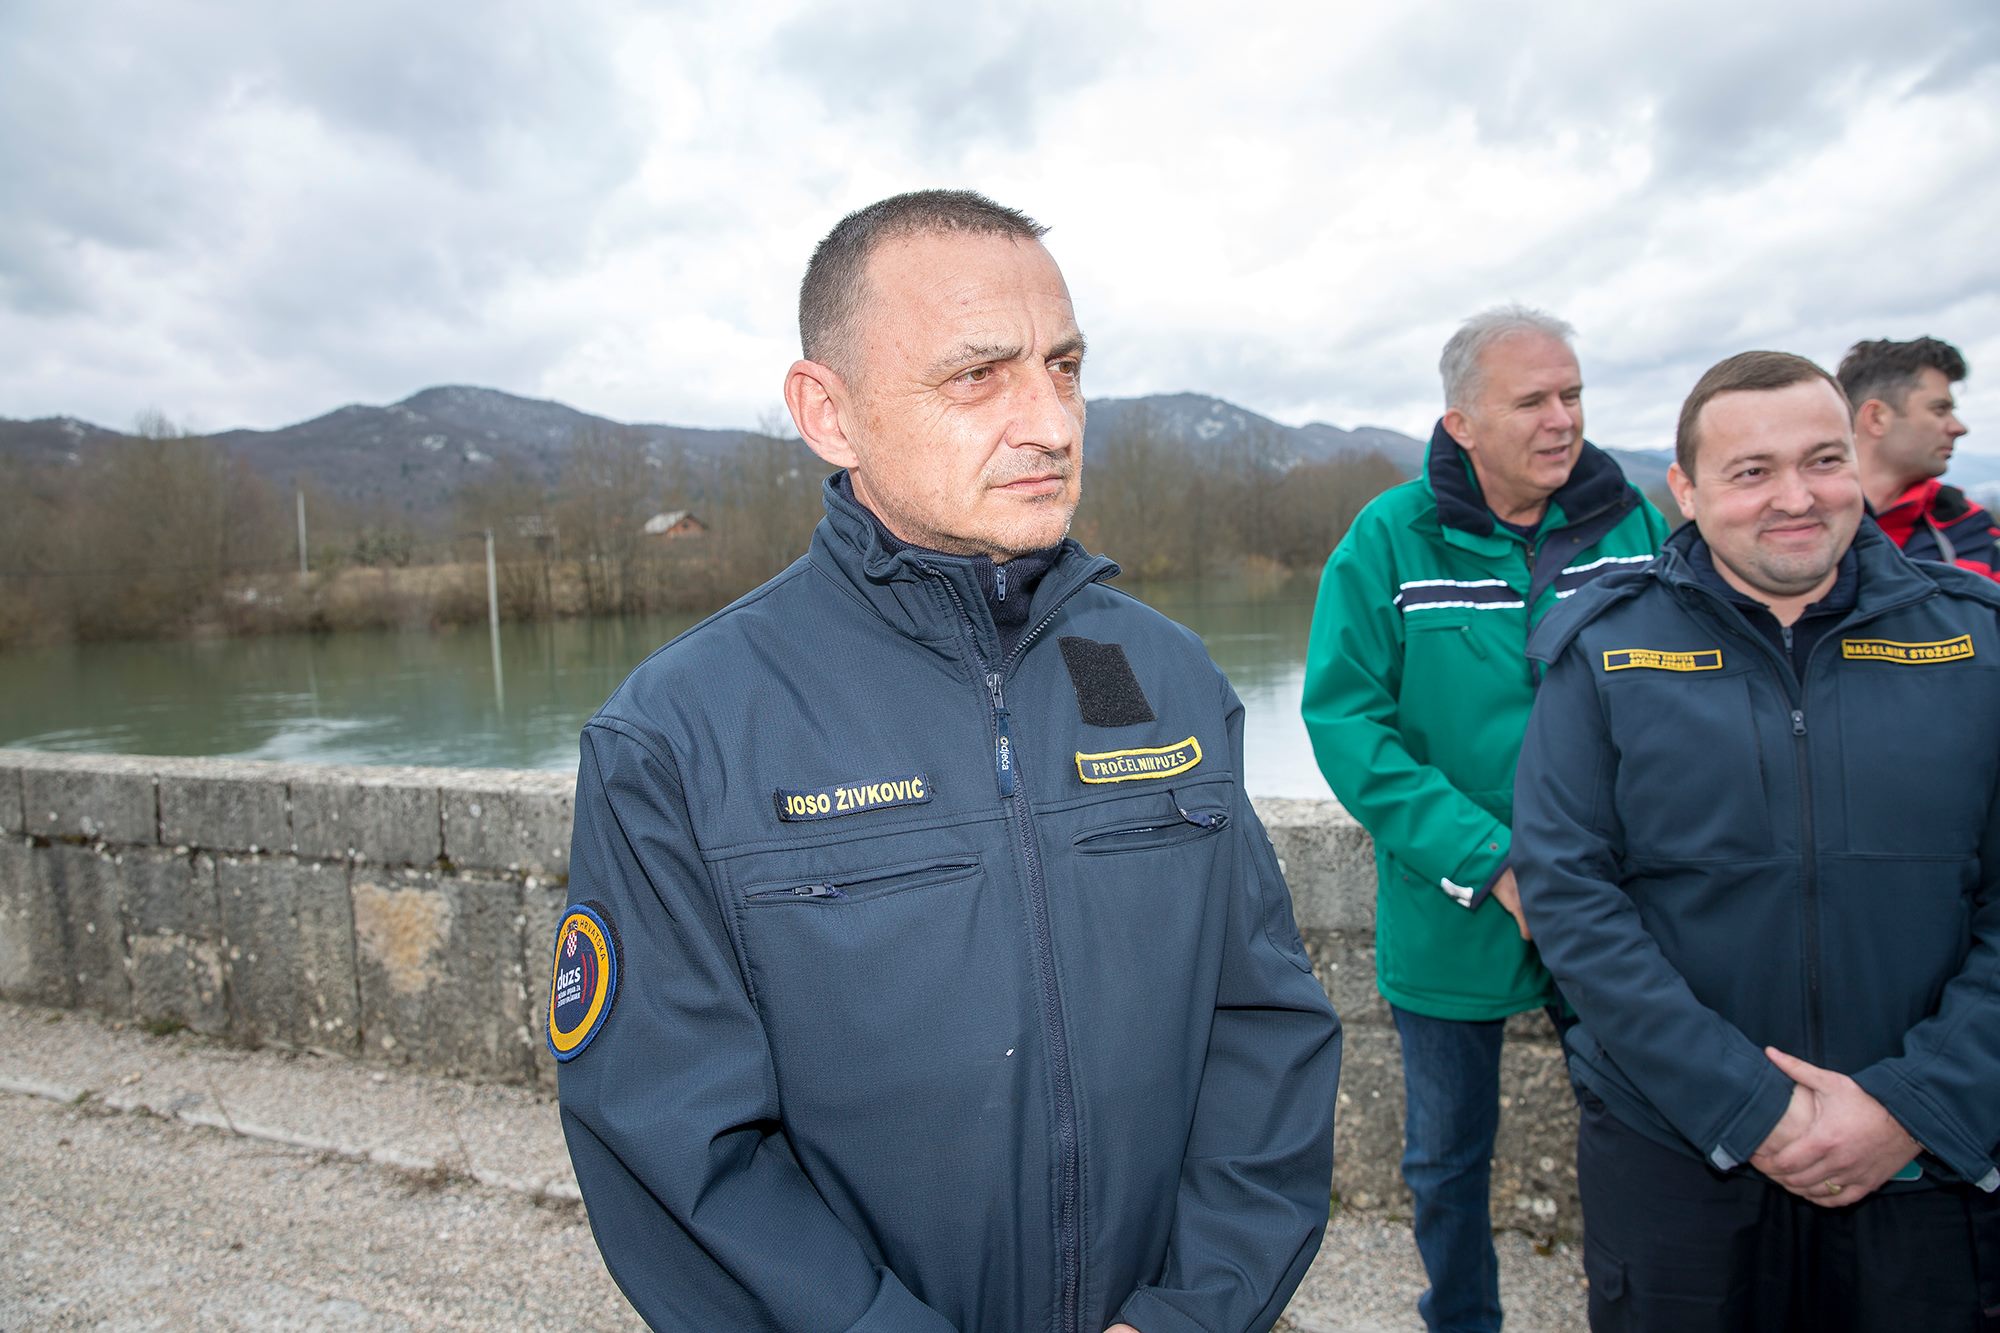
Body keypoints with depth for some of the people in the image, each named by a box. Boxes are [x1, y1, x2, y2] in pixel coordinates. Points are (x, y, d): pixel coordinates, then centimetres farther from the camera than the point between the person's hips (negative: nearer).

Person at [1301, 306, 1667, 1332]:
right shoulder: (1390, 540, -11)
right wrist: (1490, 862, -22)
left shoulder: (1633, 524, -2)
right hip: (1449, 922, -2)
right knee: (1447, 1160, 17)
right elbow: (1345, 723, -15)